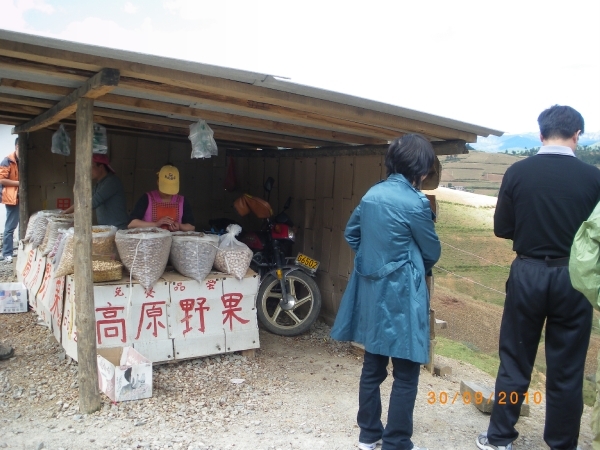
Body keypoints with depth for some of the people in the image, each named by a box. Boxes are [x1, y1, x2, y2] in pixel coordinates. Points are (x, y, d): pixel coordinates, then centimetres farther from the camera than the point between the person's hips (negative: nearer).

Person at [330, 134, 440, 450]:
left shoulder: (372, 194, 6)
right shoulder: (415, 202, -15)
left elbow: (351, 233, 19)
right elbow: (432, 252, -3)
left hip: (371, 292, 8)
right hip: (401, 296, -7)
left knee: (373, 365, 17)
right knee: (405, 374, 5)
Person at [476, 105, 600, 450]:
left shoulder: (518, 172, -6)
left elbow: (502, 228, -1)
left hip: (527, 274, 1)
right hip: (572, 278, 0)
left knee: (515, 361, 13)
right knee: (567, 370, 12)